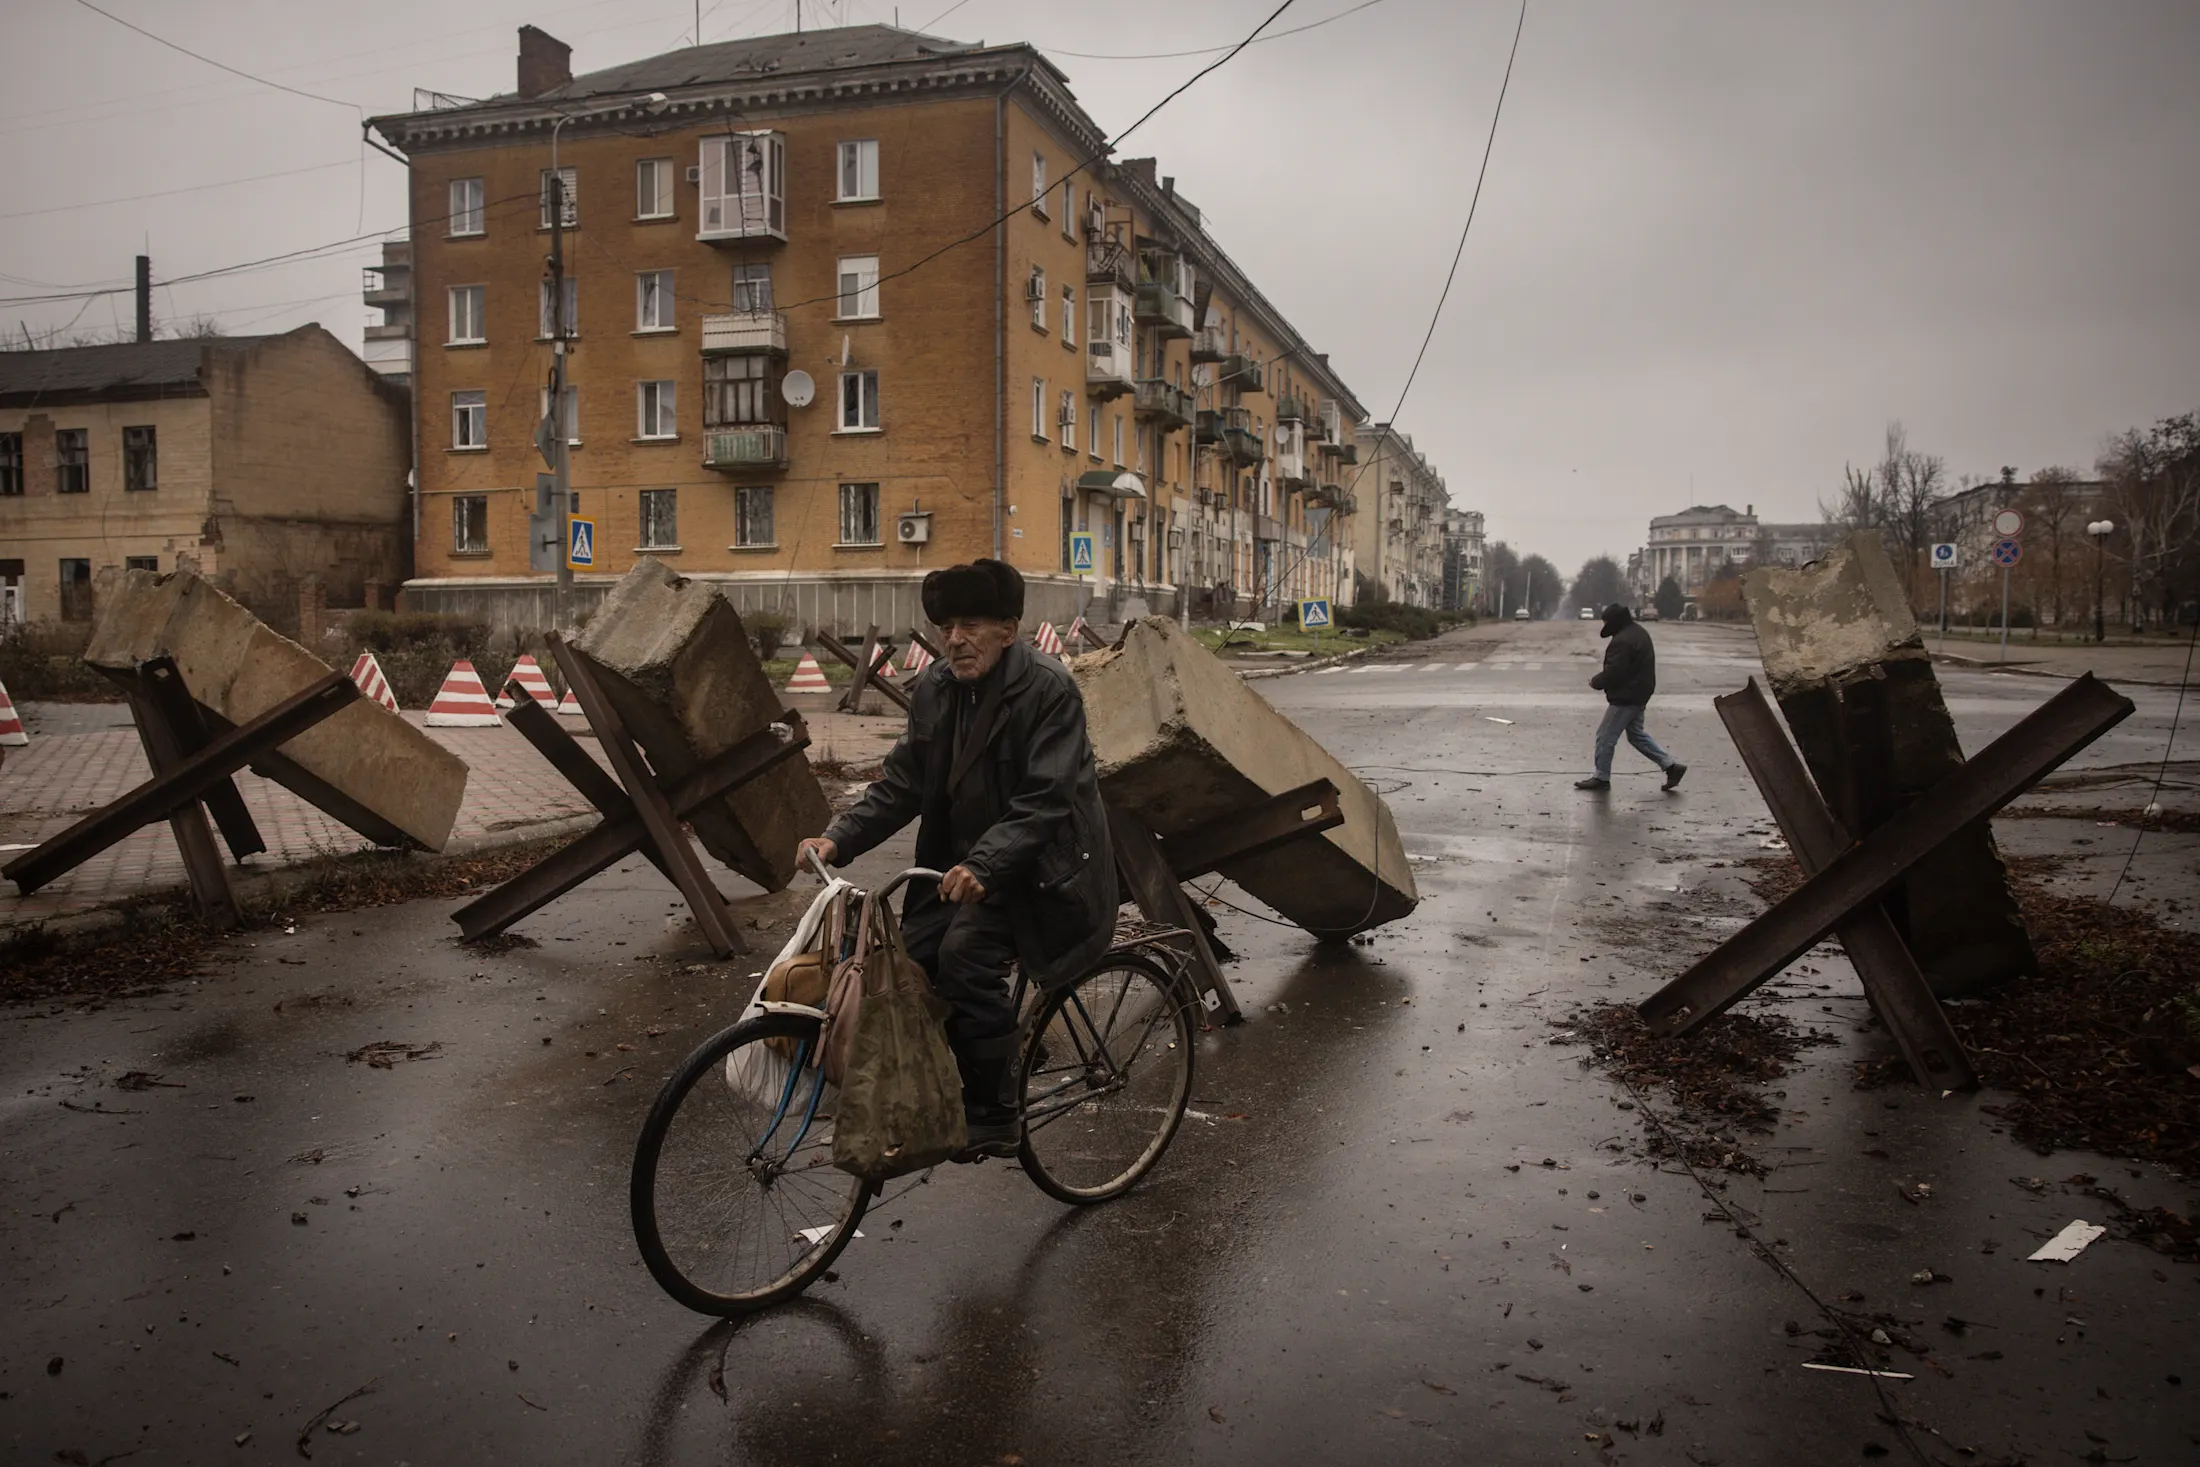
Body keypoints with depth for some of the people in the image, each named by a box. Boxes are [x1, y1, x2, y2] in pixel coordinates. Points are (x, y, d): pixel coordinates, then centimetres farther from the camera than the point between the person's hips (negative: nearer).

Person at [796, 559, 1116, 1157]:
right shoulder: (934, 688, 3)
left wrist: (983, 865, -38)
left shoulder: (1048, 688, -18)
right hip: (962, 860, 7)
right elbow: (901, 782, 4)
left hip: (1037, 867, -7)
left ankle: (996, 1114, -11)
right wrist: (838, 839, -10)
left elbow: (1046, 800, -25)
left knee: (965, 955, -27)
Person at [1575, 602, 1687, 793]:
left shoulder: (1622, 641, -22)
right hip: (1639, 695, 10)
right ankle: (1671, 765, 17)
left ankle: (1601, 777, 8)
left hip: (1625, 698, -10)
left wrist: (1595, 682, -7)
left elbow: (1614, 672, -25)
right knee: (1636, 734, 19)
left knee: (1605, 736, 0)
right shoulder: (1639, 632, 12)